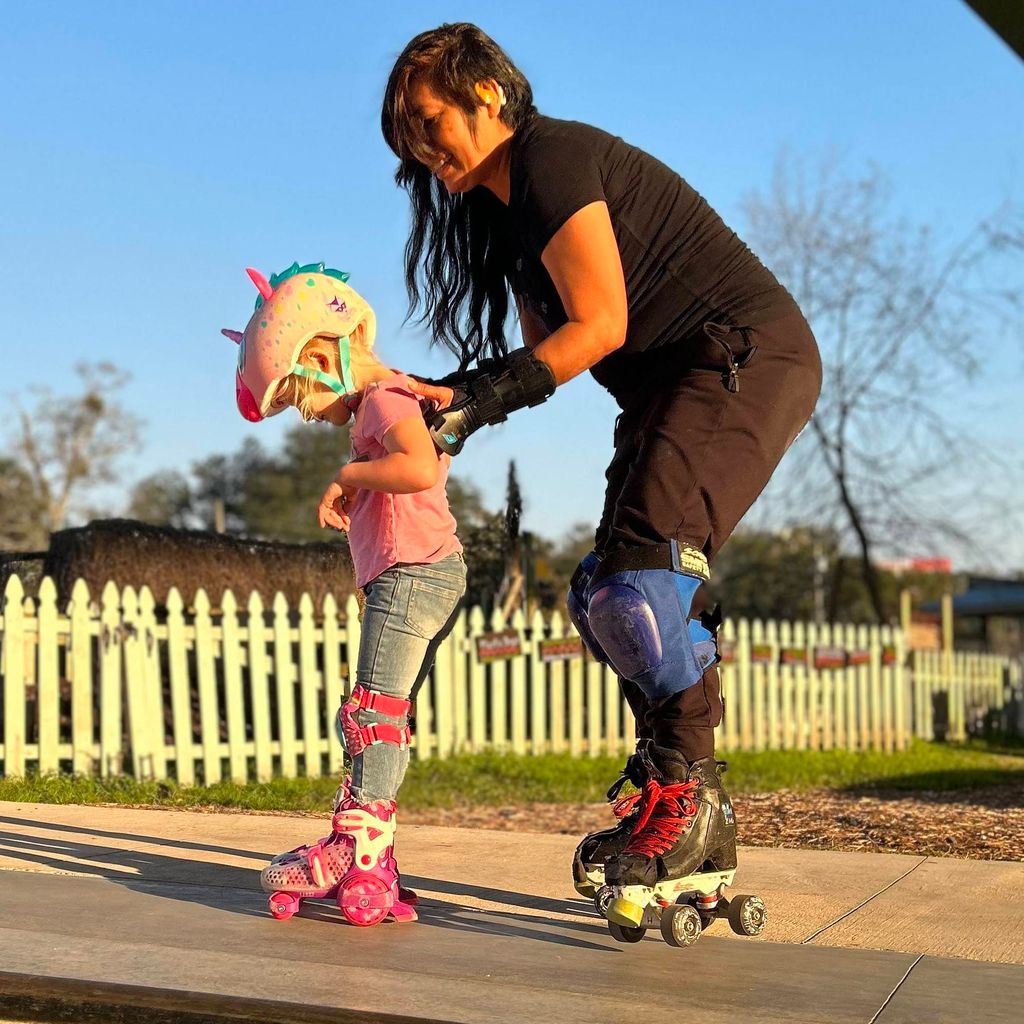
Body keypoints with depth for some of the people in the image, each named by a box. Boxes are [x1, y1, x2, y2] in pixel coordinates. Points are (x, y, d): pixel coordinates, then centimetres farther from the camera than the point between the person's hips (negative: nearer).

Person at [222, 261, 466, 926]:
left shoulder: (384, 398, -11)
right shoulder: (390, 403, 21)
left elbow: (421, 468, -30)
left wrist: (349, 475, -17)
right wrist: (350, 505, 12)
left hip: (412, 573, -11)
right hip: (430, 574, 11)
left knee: (374, 715, -11)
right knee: (384, 719, 10)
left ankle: (359, 856, -10)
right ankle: (356, 850, 13)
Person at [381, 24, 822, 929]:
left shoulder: (555, 159, -13)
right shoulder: (506, 211, 16)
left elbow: (599, 326, -18)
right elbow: (540, 355, 13)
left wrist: (478, 398, -19)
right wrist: (448, 398, 0)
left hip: (750, 357, -10)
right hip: (674, 389, 10)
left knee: (641, 570, -24)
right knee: (604, 598, 4)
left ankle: (688, 795, -11)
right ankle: (694, 823, 10)